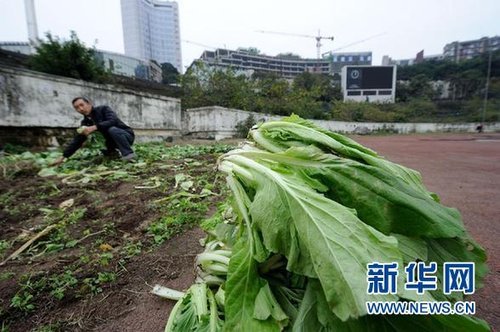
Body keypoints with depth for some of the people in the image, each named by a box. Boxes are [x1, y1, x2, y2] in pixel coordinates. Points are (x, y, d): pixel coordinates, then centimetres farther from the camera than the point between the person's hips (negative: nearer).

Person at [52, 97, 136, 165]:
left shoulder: (103, 109, -10)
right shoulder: (85, 122, 6)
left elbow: (113, 121, -30)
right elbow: (77, 140, 6)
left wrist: (94, 127, -37)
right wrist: (63, 157, 2)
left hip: (127, 135, -7)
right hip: (112, 141, 7)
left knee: (112, 129, -33)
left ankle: (128, 154, -30)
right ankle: (112, 152, 14)